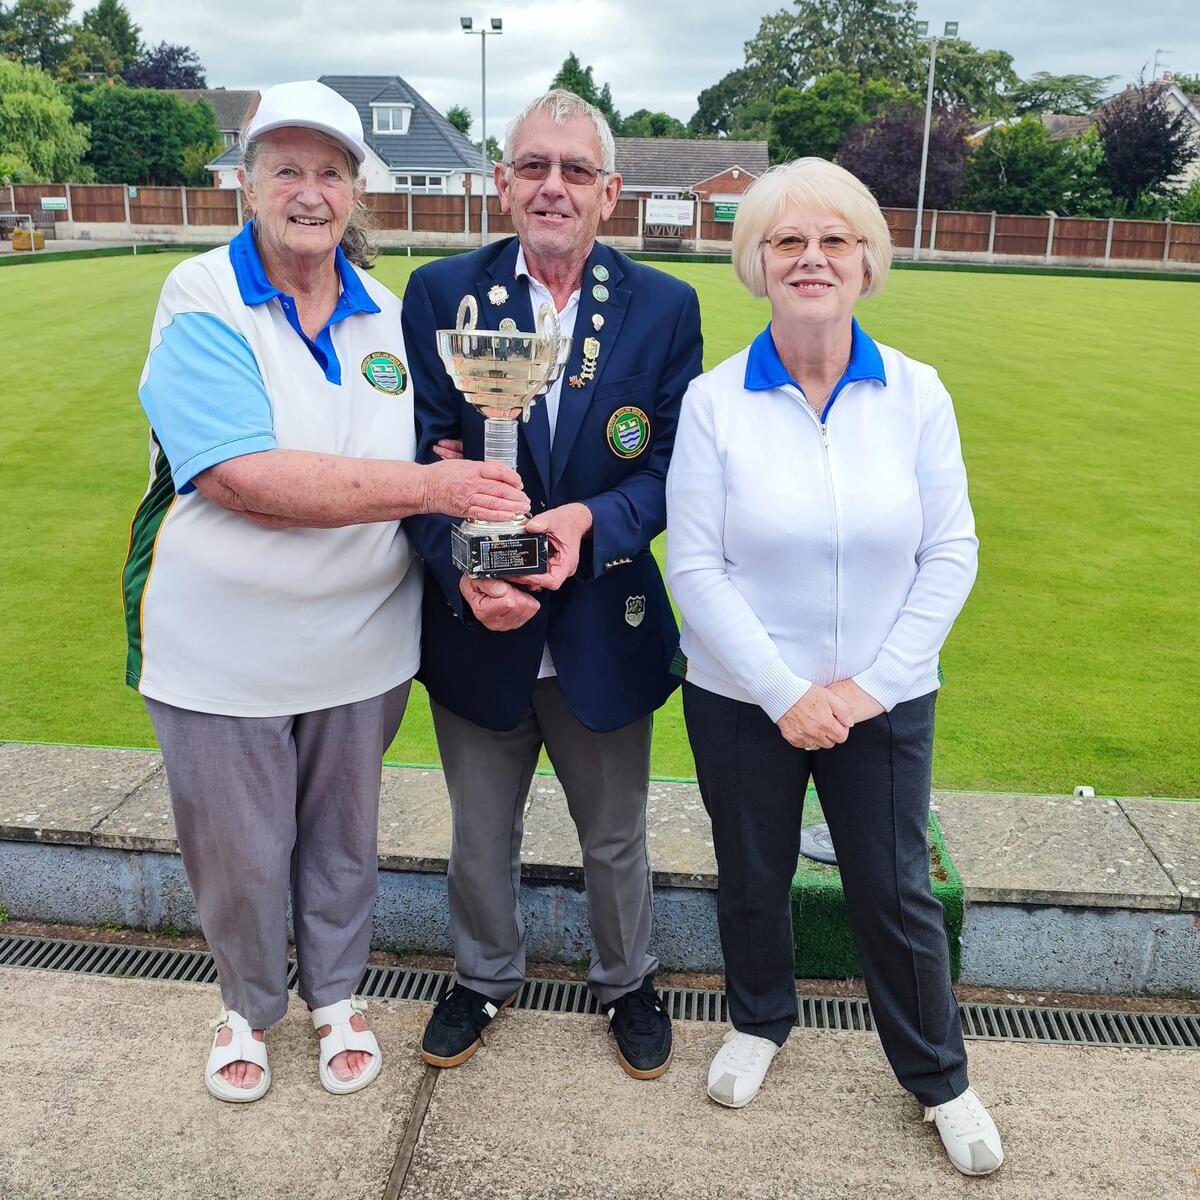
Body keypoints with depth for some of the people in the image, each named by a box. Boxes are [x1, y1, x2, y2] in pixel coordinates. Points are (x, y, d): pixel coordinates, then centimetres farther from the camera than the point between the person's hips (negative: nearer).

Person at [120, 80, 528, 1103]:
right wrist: (429, 486, -28)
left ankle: (337, 996, 45)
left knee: (342, 839, 20)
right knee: (237, 855, 15)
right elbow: (238, 476, -26)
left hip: (361, 642, 4)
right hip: (223, 649, -3)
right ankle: (250, 1005, 44)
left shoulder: (385, 315, 2)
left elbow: (443, 456, 9)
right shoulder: (201, 298, -13)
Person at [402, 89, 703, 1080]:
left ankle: (628, 982, 46)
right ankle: (486, 977, 48)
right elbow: (422, 459, -9)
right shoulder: (441, 293, -5)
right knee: (480, 840, 21)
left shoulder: (664, 307, -5)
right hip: (476, 626, 1)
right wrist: (462, 567, -26)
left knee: (615, 837, 20)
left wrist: (591, 521, -25)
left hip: (604, 628, 0)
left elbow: (672, 466, -6)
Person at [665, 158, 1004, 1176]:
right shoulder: (713, 401, -9)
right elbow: (695, 567, -11)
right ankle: (760, 1020, 46)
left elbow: (951, 555, -4)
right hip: (743, 700, 0)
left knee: (896, 892, 12)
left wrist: (869, 685, -11)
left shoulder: (916, 394, -5)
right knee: (753, 877, 17)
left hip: (884, 701, 1)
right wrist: (786, 694, -15)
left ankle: (939, 1077, 36)